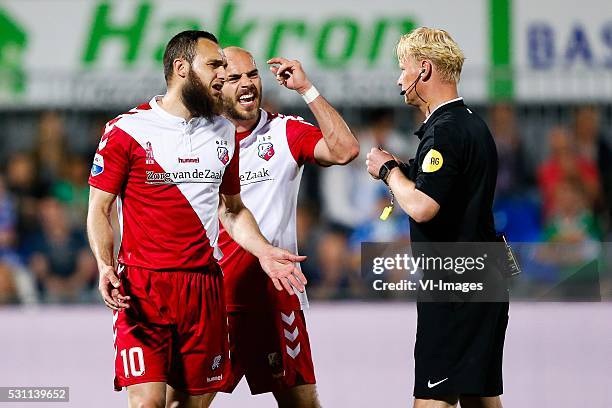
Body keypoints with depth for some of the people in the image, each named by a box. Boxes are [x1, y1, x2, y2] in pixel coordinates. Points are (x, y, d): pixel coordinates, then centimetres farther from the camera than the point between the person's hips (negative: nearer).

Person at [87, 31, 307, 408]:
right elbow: (100, 210, -1)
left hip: (205, 286, 5)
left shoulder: (224, 133, 14)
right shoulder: (127, 130, -3)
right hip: (143, 286, -5)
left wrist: (264, 252, 7)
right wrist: (105, 266, -17)